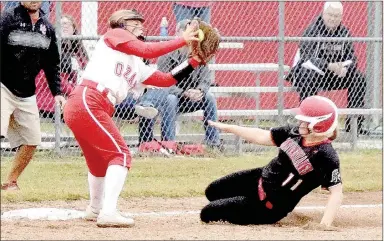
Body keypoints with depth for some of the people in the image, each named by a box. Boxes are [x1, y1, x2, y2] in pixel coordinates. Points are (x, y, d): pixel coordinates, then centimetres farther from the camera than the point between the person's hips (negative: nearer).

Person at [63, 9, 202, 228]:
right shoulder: (113, 35, 6)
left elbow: (167, 80, 21)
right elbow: (147, 50, -9)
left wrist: (196, 60, 16)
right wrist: (182, 40, -4)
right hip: (87, 102, -9)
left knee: (101, 159, 27)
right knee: (121, 155, -13)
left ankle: (96, 209, 47)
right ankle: (109, 212, -25)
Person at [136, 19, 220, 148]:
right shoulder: (167, 54, -13)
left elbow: (206, 79, -3)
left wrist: (200, 91, -29)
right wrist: (185, 93, -35)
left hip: (192, 99, 4)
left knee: (209, 98, -19)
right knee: (170, 100, -36)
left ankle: (213, 143, -15)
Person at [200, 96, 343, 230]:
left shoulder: (327, 156, -29)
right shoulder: (295, 133, -6)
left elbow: (337, 192, -30)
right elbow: (262, 137, 3)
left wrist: (326, 223, -42)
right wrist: (229, 128, 2)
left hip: (270, 206, -8)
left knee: (208, 214, -4)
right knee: (213, 192, 22)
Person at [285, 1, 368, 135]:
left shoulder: (344, 32, 4)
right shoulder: (312, 31, -13)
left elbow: (351, 57, 2)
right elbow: (307, 57, -24)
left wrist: (345, 68, -24)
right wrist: (329, 66, -38)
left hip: (336, 73, 5)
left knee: (359, 79, -12)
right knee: (308, 79, -39)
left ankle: (354, 124, -7)